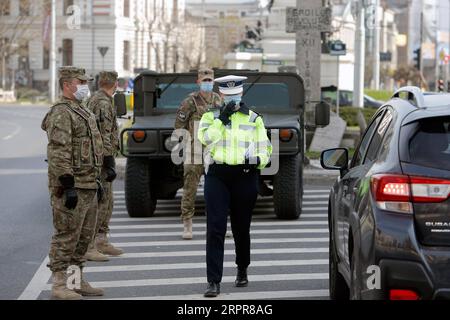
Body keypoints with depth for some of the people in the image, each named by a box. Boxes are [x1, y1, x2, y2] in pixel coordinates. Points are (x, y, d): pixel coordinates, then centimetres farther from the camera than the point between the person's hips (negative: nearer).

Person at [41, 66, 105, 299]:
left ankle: (78, 280, 22)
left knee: (84, 236, 13)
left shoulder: (83, 112, 19)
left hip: (88, 186, 10)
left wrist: (96, 180, 24)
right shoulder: (61, 114, -13)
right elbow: (58, 153, -21)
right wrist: (68, 186, -25)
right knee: (66, 235, -7)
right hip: (72, 187, -10)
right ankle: (59, 285, -3)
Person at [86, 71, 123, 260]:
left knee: (107, 202, 17)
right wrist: (109, 163, -23)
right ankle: (88, 247, -12)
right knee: (100, 203, -10)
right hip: (101, 160, -11)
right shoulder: (103, 103, -16)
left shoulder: (95, 100, 17)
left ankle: (102, 242, 23)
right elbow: (104, 135, -22)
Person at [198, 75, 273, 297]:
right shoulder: (210, 117, 8)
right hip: (217, 176, -1)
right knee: (215, 229, -9)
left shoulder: (254, 119, 10)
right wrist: (223, 118, -15)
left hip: (245, 176, 1)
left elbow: (265, 149, 8)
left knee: (241, 228, 12)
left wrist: (257, 159, -13)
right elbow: (206, 138, -11)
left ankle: (242, 271, 35)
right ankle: (214, 281, -10)